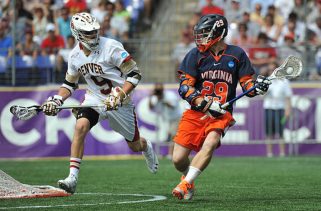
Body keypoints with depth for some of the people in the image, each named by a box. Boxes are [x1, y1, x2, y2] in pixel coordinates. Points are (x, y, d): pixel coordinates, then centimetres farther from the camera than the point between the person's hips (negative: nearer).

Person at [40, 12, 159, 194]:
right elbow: (70, 84, 13)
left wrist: (120, 95, -27)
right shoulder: (75, 55, -2)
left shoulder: (111, 47, -19)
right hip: (94, 99, 3)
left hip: (120, 103, -3)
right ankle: (73, 178, -29)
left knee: (135, 146, 12)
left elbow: (134, 74, -17)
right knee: (80, 126, -28)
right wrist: (57, 100, -5)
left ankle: (147, 147, 54)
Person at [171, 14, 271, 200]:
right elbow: (185, 87, -4)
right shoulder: (196, 54, 2)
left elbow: (247, 84, 7)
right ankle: (188, 177, 28)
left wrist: (257, 86, -17)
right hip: (196, 113, 1)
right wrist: (207, 104, -17)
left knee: (210, 143, -31)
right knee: (178, 159, -5)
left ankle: (186, 184, -23)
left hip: (221, 115, -1)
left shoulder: (237, 54, 4)